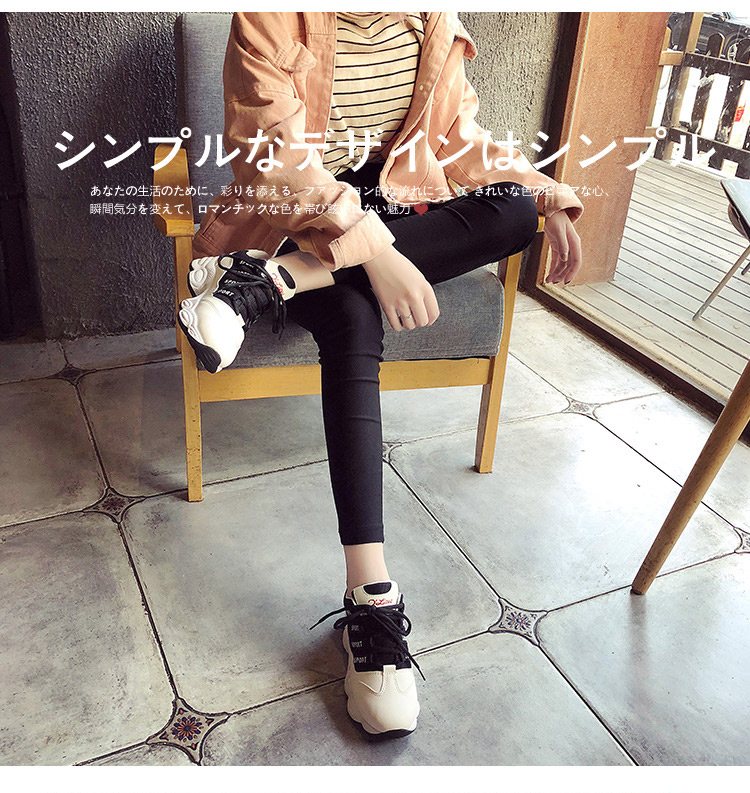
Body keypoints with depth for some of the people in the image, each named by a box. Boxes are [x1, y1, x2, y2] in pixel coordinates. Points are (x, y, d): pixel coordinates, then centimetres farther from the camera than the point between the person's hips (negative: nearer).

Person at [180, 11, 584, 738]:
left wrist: (547, 199, -4)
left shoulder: (432, 24, 4)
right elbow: (277, 153, -23)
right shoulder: (274, 20, -13)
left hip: (390, 202, 6)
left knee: (514, 209, -22)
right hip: (291, 215, -5)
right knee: (353, 321, -36)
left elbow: (457, 137, 10)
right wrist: (375, 250, -35)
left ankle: (265, 281, -28)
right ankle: (371, 596, -36)